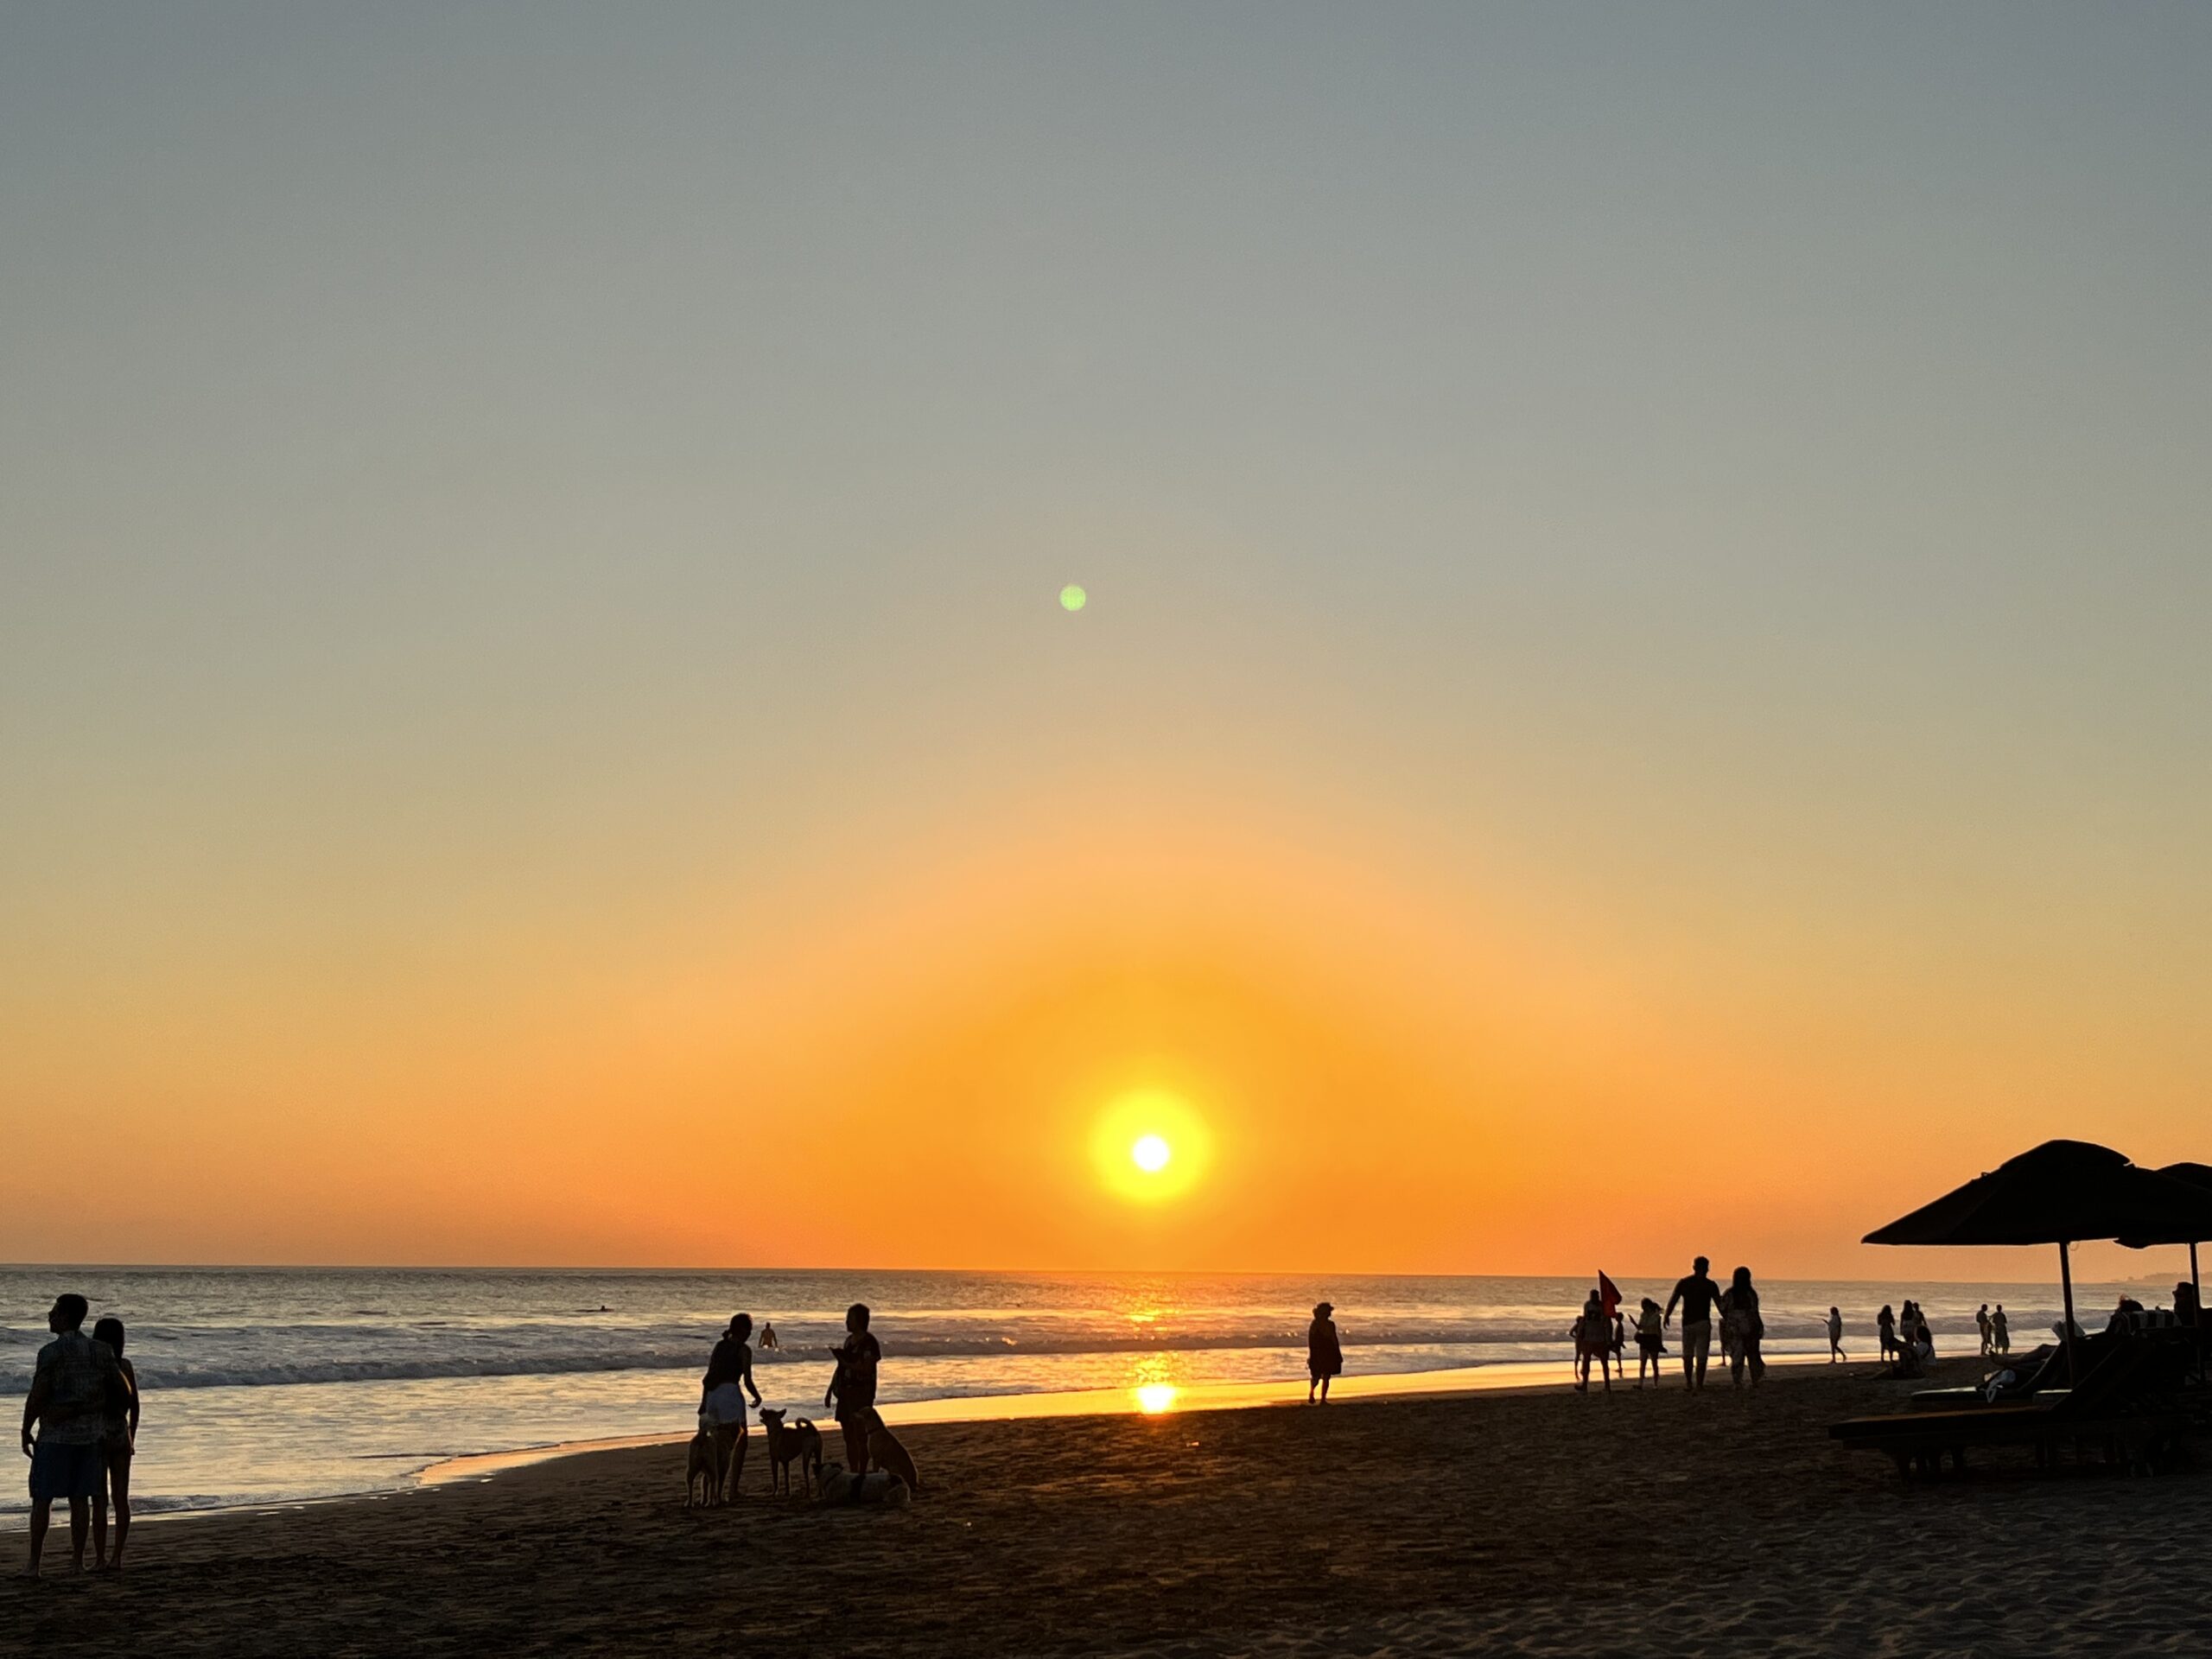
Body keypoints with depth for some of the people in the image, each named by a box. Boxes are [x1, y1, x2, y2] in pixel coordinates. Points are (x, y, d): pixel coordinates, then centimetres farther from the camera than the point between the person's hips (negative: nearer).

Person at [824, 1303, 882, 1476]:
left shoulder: (868, 1342, -10)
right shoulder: (849, 1340, 16)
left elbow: (866, 1368, -19)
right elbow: (840, 1368, 20)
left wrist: (846, 1363, -18)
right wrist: (830, 1391, 19)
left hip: (861, 1393, -9)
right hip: (846, 1393, 9)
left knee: (860, 1437, -7)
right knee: (849, 1438, 10)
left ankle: (862, 1474, -3)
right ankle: (853, 1474, 16)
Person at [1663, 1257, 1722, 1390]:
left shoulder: (1683, 1283, 2)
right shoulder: (1710, 1285, -3)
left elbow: (1673, 1300, -1)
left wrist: (1667, 1316, 8)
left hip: (1687, 1323, 2)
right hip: (1703, 1323, -2)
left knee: (1687, 1354, 15)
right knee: (1701, 1356, 1)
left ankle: (1689, 1382, 15)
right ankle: (1699, 1384, -3)